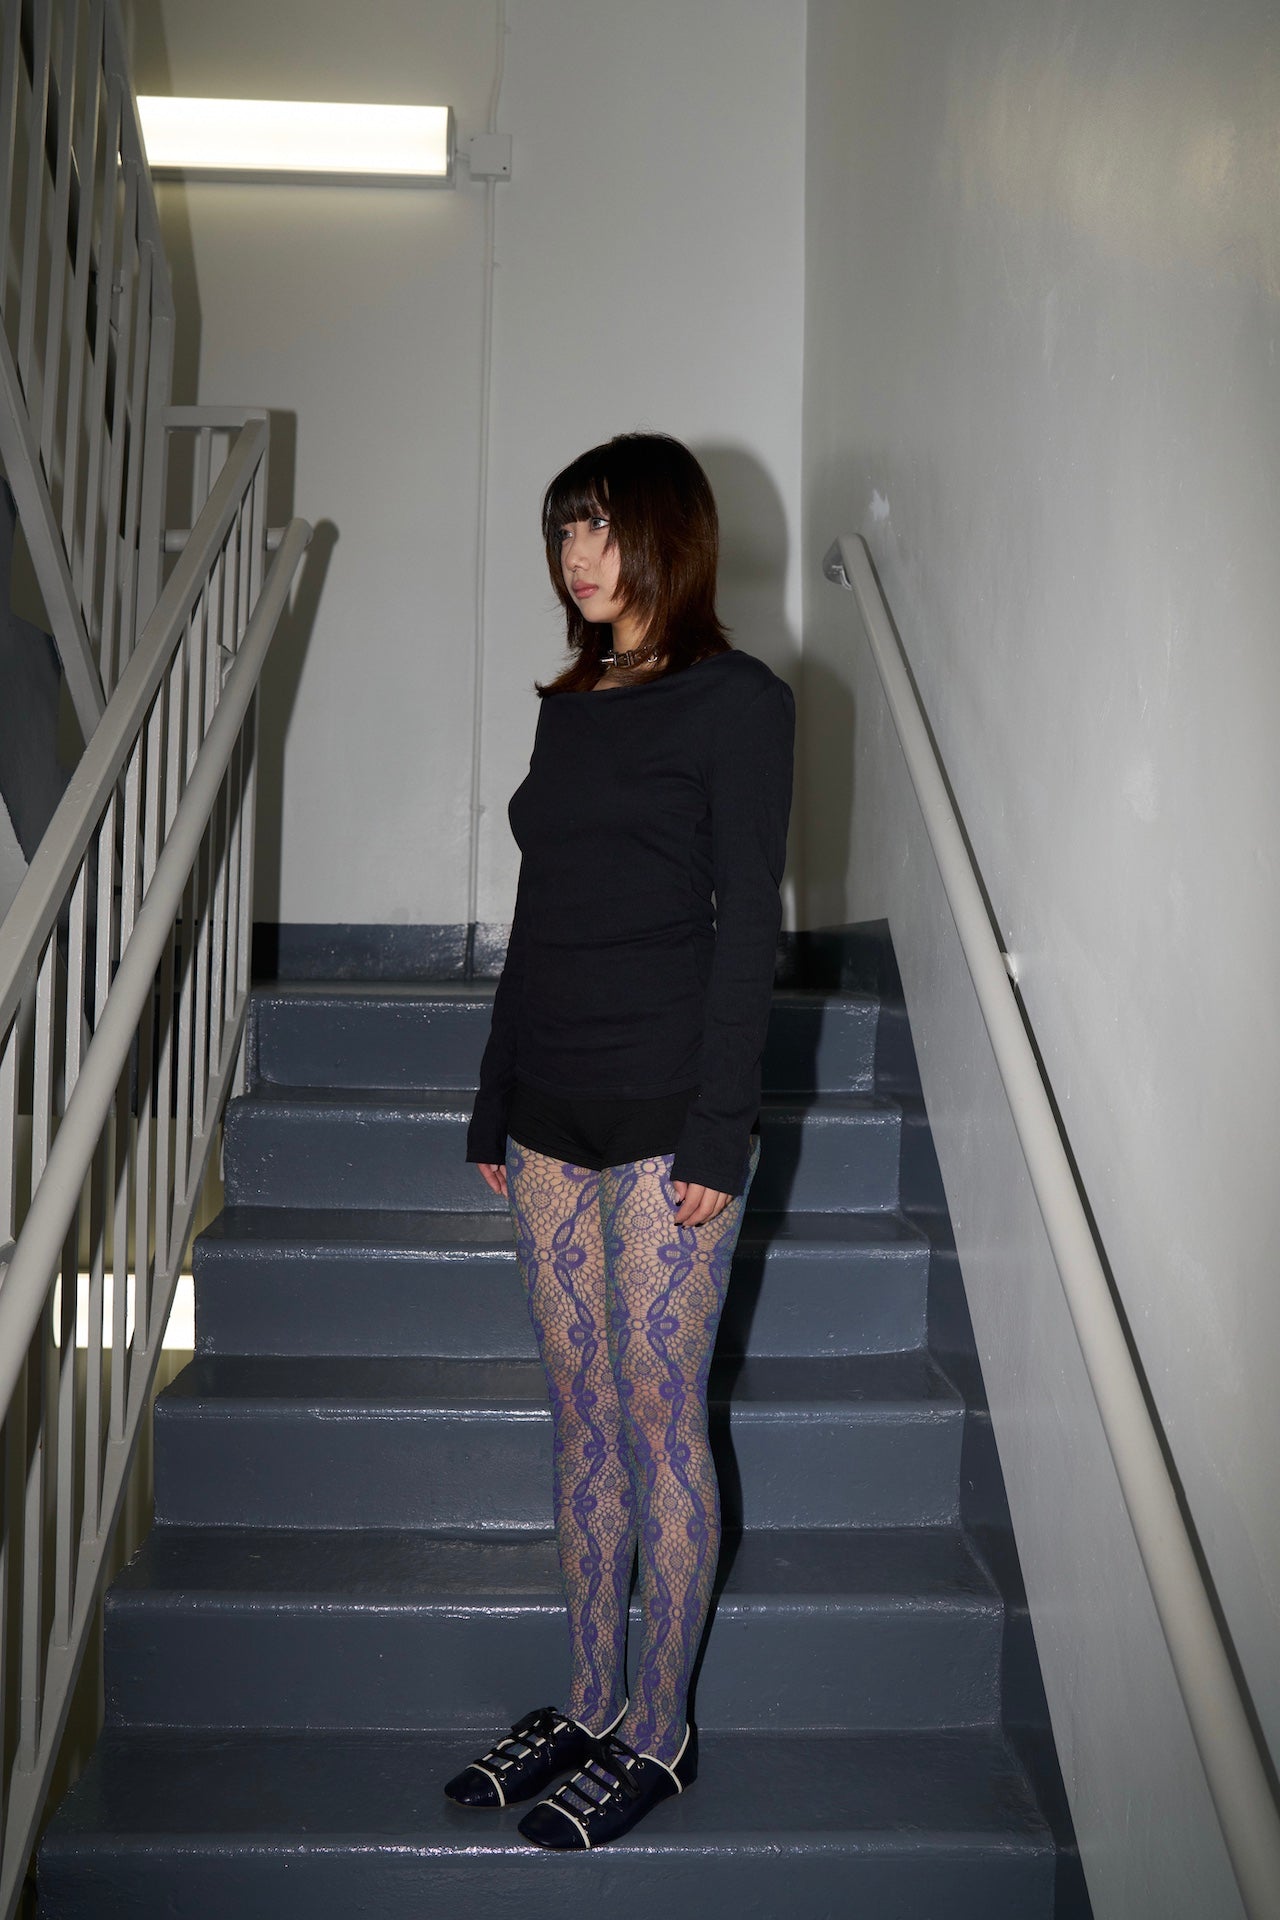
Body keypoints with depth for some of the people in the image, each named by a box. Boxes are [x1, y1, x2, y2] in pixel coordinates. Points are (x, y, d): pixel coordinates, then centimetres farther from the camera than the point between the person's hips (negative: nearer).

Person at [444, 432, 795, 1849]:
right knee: (583, 1419, 12)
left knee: (658, 1421, 2)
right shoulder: (569, 708, 15)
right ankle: (590, 1706, 25)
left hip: (667, 1116, -6)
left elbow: (746, 924, -9)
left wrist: (717, 1133, -15)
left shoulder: (736, 700, -3)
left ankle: (657, 1735, 16)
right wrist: (493, 1110, 15)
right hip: (552, 1118, 7)